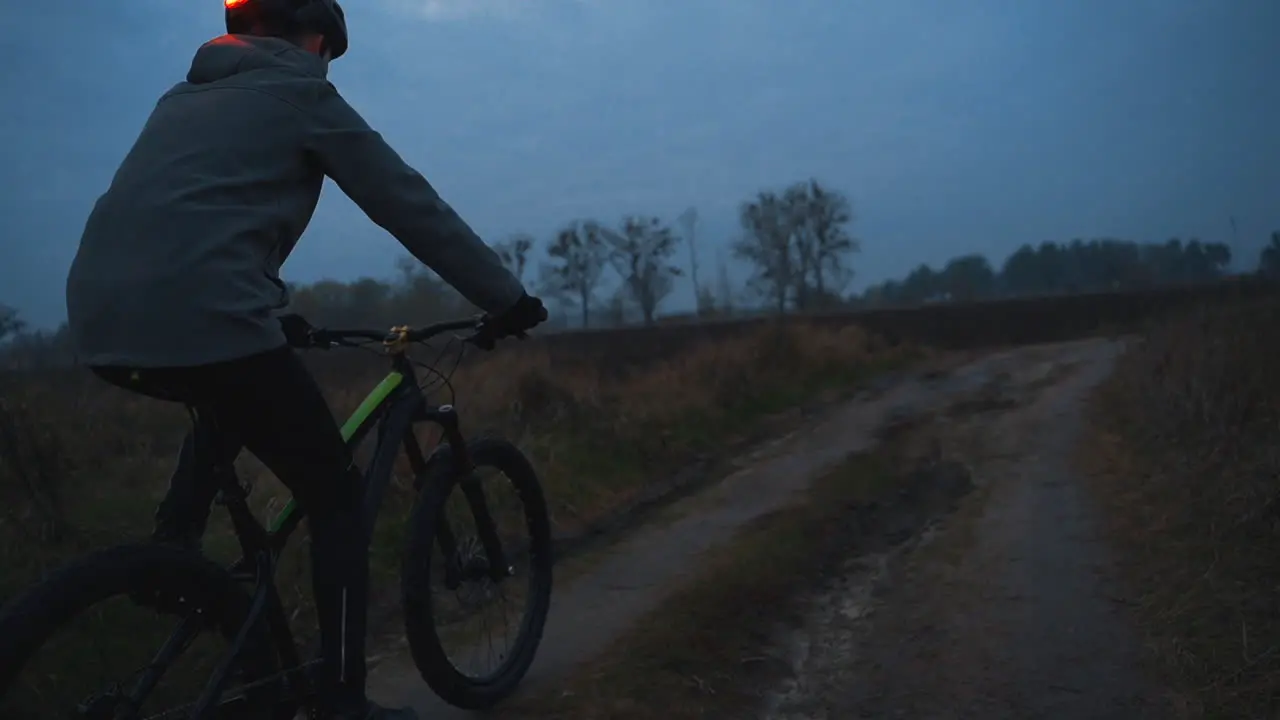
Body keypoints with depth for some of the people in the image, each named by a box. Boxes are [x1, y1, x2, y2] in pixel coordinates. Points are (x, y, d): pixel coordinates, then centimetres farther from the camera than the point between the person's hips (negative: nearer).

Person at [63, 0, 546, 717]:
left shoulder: (186, 96, 28)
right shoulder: (301, 93, 8)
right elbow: (412, 205, 6)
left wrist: (272, 314, 44)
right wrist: (508, 297, 12)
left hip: (104, 320, 8)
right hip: (203, 318, -8)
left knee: (234, 406, 38)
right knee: (338, 496, 6)